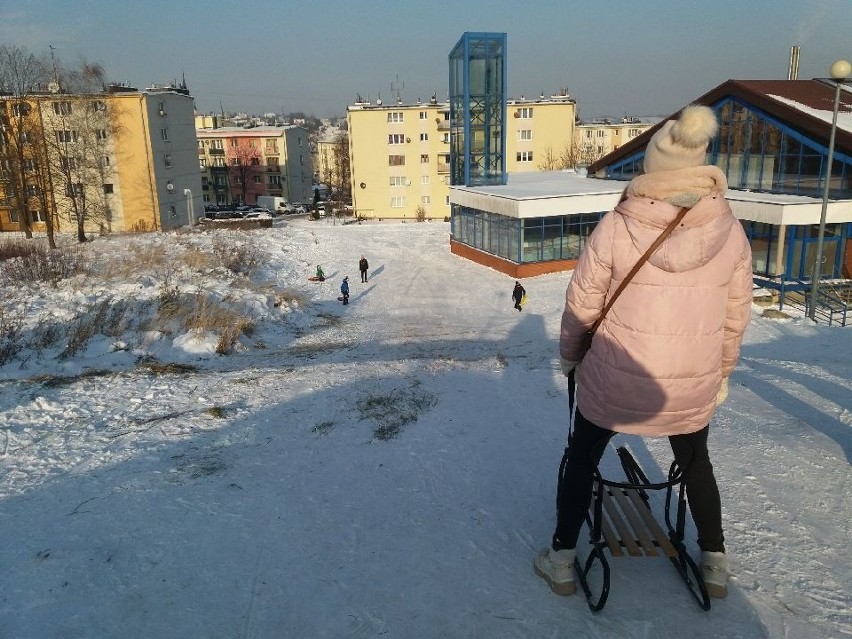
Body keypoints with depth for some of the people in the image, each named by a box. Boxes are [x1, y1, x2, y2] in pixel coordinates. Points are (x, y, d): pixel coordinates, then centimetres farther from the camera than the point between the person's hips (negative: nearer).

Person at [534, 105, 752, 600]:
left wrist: (570, 354, 11)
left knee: (582, 458, 21)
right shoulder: (730, 230, -8)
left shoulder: (616, 227, -16)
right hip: (694, 385, 3)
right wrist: (722, 373, 17)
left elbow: (582, 305, -8)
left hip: (614, 379, -2)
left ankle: (562, 560, 30)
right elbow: (736, 314, 2)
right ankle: (716, 564, 42)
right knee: (696, 463, 29)